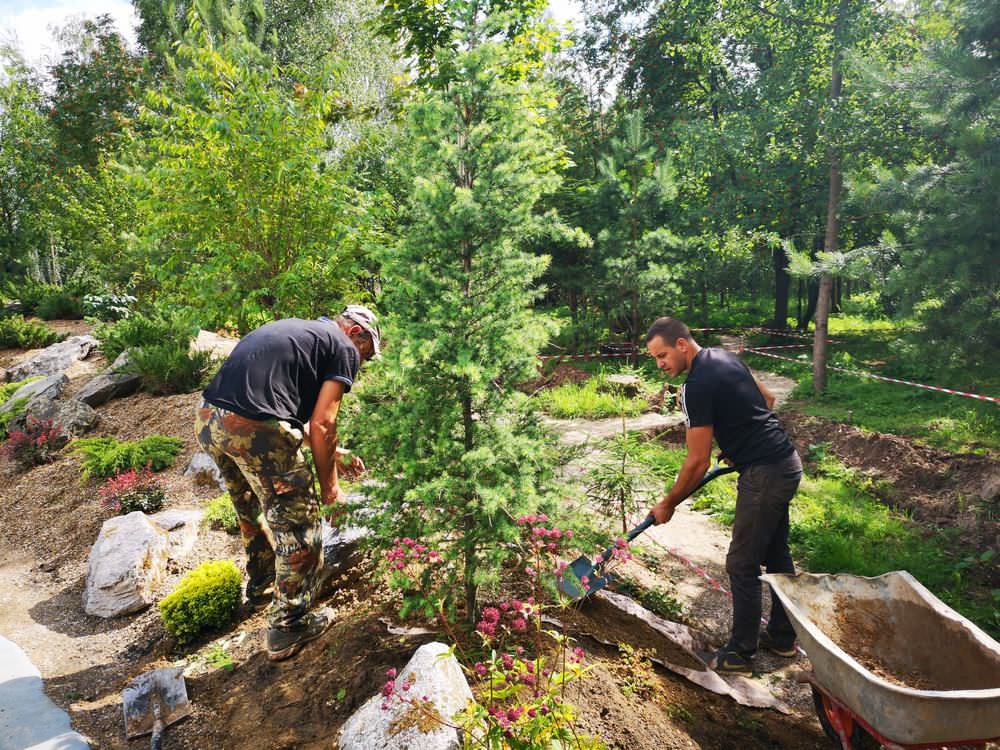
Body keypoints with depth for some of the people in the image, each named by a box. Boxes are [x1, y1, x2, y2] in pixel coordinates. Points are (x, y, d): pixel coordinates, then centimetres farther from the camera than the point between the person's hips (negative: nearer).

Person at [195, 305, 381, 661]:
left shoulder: (296, 328, 28)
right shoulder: (343, 348, 3)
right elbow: (321, 425, -2)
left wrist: (334, 452, 38)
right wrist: (329, 483, 11)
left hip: (207, 419, 9)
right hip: (255, 432, -9)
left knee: (254, 512, 30)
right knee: (297, 525, 9)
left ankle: (260, 588, 51)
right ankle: (289, 627, 21)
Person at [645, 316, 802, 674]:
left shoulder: (697, 386, -20)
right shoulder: (725, 357, 8)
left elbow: (698, 462, -17)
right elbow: (767, 399, 21)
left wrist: (668, 504, -4)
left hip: (764, 476, -10)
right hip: (787, 463, 10)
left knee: (742, 566, 2)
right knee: (777, 555, 20)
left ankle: (740, 655, 16)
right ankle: (782, 637, 35)